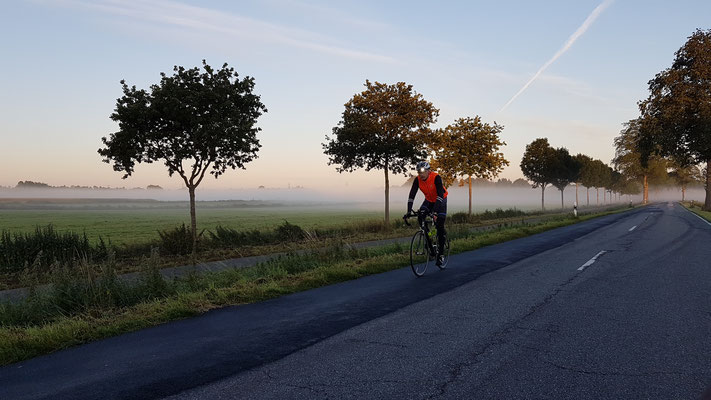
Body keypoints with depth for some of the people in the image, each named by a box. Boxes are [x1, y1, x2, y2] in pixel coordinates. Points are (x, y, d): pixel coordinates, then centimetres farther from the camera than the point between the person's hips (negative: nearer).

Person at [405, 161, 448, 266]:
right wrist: (409, 211, -32)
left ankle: (440, 254, -4)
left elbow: (440, 195, -38)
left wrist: (435, 211, -47)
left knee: (440, 227, -12)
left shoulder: (436, 177, -31)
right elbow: (412, 195, -21)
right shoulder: (417, 180, -18)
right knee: (420, 216, -24)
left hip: (441, 200, -4)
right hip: (429, 200, 4)